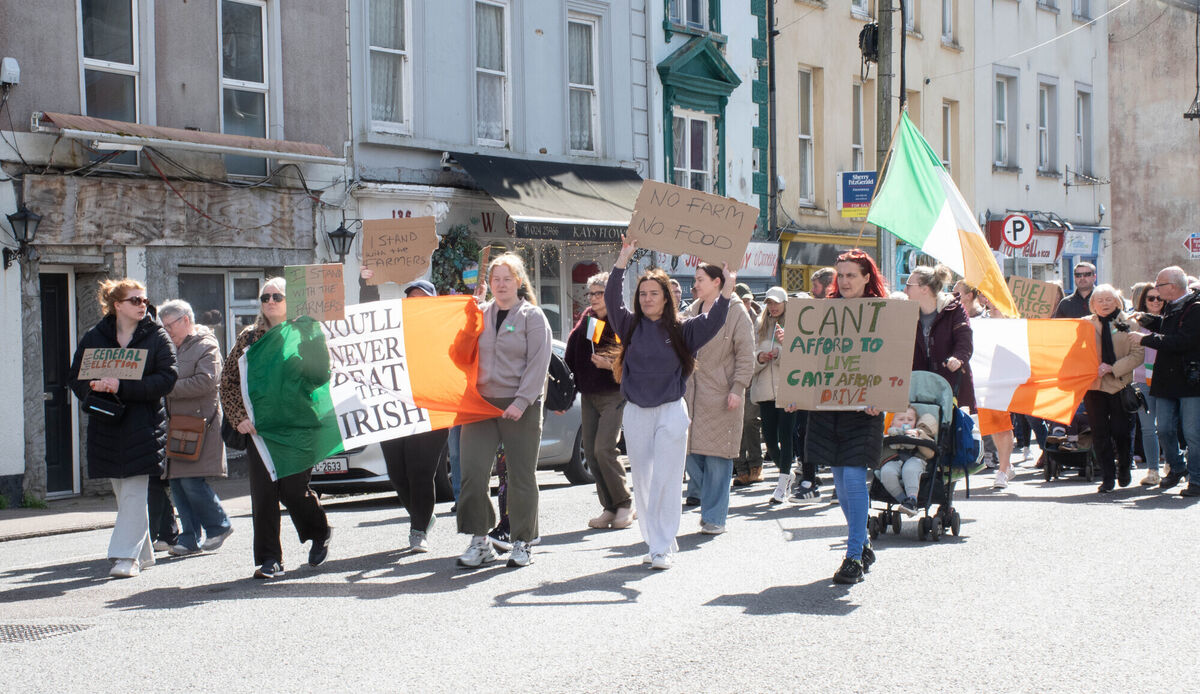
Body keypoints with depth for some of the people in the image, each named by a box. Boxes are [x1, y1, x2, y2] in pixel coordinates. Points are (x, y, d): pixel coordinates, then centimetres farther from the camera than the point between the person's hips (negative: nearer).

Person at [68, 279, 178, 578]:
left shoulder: (157, 337, 0)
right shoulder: (94, 337, 9)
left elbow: (166, 379, -10)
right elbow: (75, 377, 10)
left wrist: (122, 387, -20)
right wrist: (94, 387, -13)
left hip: (142, 425, -3)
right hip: (106, 424, 4)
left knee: (134, 492, -11)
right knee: (122, 493, 9)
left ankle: (127, 555, -11)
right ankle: (142, 553, 20)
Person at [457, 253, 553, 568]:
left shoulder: (532, 316, 1)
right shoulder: (480, 314, 13)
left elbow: (538, 364, -5)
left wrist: (521, 402, -15)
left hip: (521, 407, -3)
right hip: (481, 402, 3)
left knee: (521, 476, 3)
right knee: (473, 471, -6)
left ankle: (522, 542, 14)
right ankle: (480, 540, 4)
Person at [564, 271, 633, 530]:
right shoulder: (586, 320, 12)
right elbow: (571, 358, 15)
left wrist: (611, 365, -21)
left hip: (615, 394, -6)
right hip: (588, 395, 6)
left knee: (604, 448, -16)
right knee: (590, 453, 3)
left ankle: (624, 503, -1)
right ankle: (609, 508, 11)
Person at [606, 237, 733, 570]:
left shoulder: (680, 329, 0)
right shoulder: (631, 326, 5)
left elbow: (712, 322, -10)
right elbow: (611, 299, -7)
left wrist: (727, 291, -23)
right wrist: (623, 259, -12)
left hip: (671, 412, -3)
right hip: (636, 414, 3)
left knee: (665, 481, -5)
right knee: (642, 481, 8)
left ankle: (663, 548, -2)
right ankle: (653, 541, 18)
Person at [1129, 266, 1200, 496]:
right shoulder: (1172, 306, 12)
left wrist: (1145, 339, -17)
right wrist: (1147, 320, 14)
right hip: (1167, 381, 8)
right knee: (1165, 429, 10)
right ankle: (1177, 467, 31)